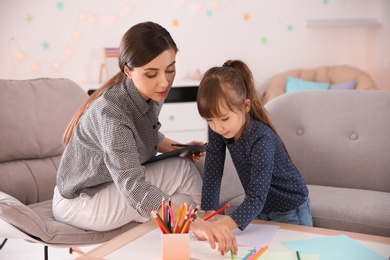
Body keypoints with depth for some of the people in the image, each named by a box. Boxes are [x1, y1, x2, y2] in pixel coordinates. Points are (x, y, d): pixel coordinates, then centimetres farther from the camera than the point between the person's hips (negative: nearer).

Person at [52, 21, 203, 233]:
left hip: (115, 184, 8)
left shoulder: (152, 93, -9)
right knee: (184, 171, -18)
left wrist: (178, 148, -5)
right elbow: (135, 189, -43)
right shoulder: (110, 113, -32)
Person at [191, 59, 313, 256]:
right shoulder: (217, 130, -18)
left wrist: (225, 225, -57)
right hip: (257, 208, 5)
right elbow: (212, 172, -18)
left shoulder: (261, 139, -35)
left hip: (289, 211, -5)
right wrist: (209, 216, -29)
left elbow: (257, 197, -42)